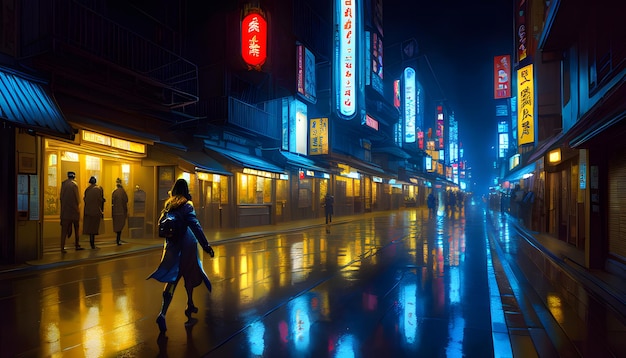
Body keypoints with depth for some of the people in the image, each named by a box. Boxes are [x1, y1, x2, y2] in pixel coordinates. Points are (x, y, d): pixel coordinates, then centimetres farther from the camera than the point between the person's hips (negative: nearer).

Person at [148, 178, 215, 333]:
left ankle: (163, 313, -18)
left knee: (172, 278, -2)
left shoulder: (168, 204, 5)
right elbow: (195, 226, -19)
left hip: (171, 245, 4)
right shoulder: (186, 205, -11)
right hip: (186, 246, -4)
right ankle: (190, 306, 30)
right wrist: (206, 245, -20)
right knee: (189, 275, 16)